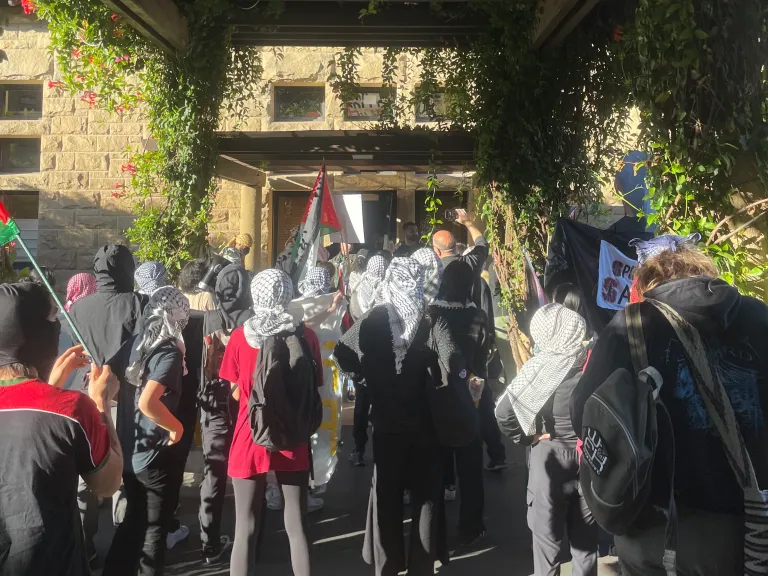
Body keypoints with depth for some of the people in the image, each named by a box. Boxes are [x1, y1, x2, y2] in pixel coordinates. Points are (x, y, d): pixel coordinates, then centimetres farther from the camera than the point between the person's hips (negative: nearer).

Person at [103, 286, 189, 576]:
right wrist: (177, 427, -18)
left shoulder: (133, 344, -1)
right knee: (155, 529, 12)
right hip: (155, 455, -7)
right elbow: (147, 403, -32)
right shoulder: (170, 353, -21)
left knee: (133, 520, 24)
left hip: (128, 451, 7)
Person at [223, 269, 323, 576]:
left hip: (251, 438, 0)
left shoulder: (240, 336, -7)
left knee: (245, 529, 12)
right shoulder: (306, 336, -8)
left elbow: (235, 389, 5)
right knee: (297, 526, 14)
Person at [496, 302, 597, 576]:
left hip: (551, 458, -3)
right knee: (586, 539, 19)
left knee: (547, 538, 14)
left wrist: (526, 438, -7)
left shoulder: (540, 366, -16)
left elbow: (503, 412, -20)